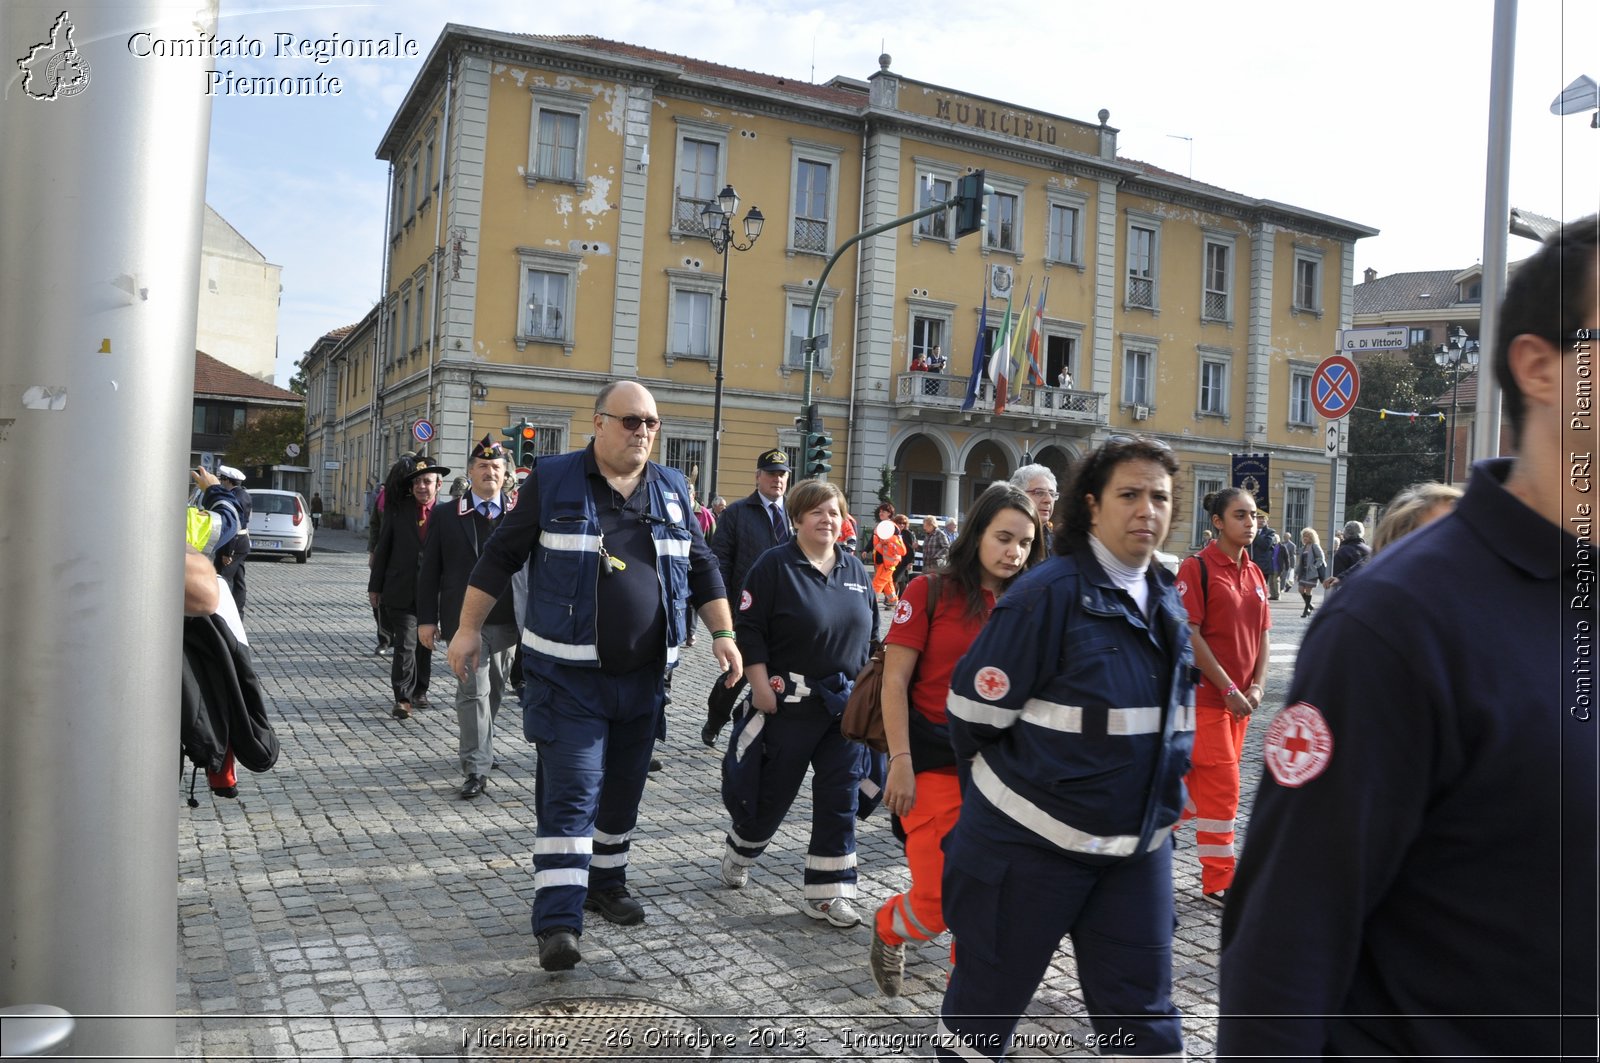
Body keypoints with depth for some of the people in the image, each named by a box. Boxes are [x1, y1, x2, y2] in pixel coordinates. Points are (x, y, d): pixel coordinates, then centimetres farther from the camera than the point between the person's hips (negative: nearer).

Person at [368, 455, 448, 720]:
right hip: (402, 591, -1)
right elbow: (383, 547, 5)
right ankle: (402, 698, 2)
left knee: (425, 644, 15)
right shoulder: (398, 509, -1)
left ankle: (419, 691, 30)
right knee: (406, 644, -6)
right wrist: (375, 586, 5)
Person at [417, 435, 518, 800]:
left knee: (495, 689, 16)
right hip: (465, 618, -2)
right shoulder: (446, 515, 2)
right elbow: (429, 570, 3)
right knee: (473, 691, -5)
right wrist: (427, 618, -1)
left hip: (507, 619, 2)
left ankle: (475, 746, 38)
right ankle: (477, 767, -1)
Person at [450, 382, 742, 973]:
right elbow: (500, 556, 0)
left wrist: (723, 634, 6)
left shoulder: (672, 491, 9)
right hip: (569, 674, -4)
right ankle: (558, 921, -5)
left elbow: (701, 569, 15)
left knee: (624, 789, 15)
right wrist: (469, 627, -3)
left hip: (644, 676, 5)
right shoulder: (553, 481, -4)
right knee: (571, 792, -8)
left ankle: (606, 884, 34)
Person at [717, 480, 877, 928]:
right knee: (774, 791, 8)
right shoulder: (775, 566, -9)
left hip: (846, 704, 5)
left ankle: (827, 893, 13)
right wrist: (762, 688, -16)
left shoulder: (856, 570, 8)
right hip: (790, 703, -4)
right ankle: (738, 852, 38)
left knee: (840, 799, 4)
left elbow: (872, 635, 14)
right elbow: (750, 631, -11)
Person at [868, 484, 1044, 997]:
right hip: (935, 759, -4)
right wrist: (901, 762, -12)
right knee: (939, 898, -3)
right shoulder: (931, 590, -6)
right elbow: (895, 681, -7)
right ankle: (888, 929, 31)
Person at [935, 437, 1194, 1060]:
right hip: (1032, 839, -6)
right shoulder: (1048, 594, -18)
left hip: (1138, 845, 6)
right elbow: (975, 711, -14)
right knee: (990, 992, 12)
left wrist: (1162, 800, 15)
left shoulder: (1166, 602, 7)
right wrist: (1005, 787, 1)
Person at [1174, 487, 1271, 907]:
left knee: (1200, 779, 13)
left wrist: (1257, 687, -2)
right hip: (1204, 694, -7)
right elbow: (1189, 635, -16)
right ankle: (1219, 881, 6)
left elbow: (1262, 635, 12)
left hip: (1239, 696, 7)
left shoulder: (1255, 574, 11)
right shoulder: (1197, 568, -11)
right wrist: (1228, 690, -16)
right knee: (1222, 784, -4)